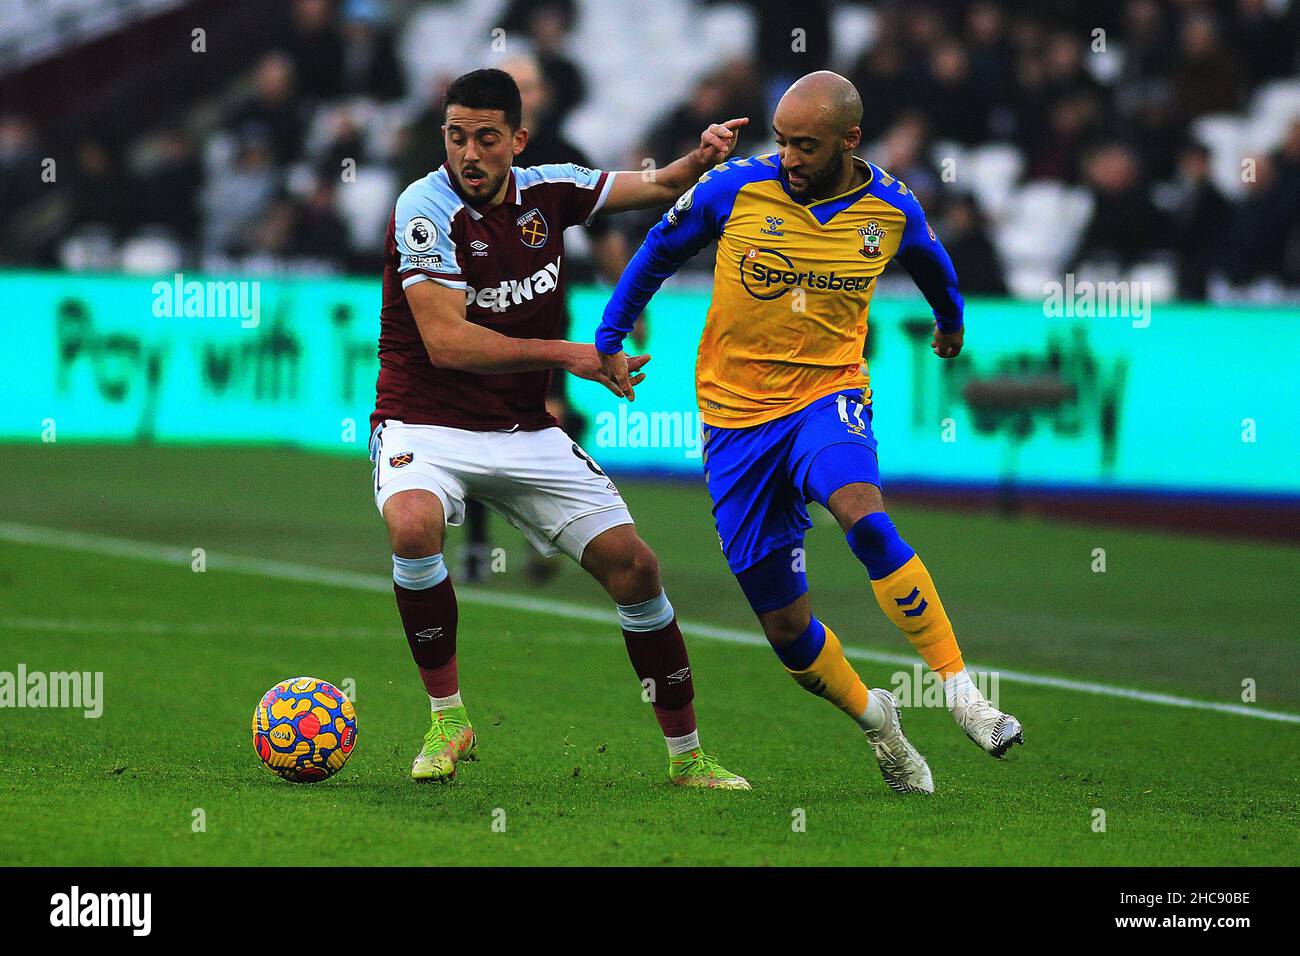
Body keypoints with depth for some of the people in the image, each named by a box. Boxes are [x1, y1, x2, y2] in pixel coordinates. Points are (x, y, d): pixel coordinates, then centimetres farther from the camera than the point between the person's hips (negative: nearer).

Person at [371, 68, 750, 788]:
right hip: (427, 425, -5)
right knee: (413, 525, -36)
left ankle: (686, 756, 12)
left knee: (633, 564, -3)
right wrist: (567, 355, -24)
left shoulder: (548, 191, 1)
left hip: (526, 431, 5)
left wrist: (700, 160, -8)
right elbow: (446, 341, -23)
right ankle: (447, 719, -16)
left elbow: (658, 188, 15)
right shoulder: (426, 209, -16)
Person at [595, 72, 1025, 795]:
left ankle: (961, 689, -32)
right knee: (786, 627, 1)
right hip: (737, 415, 1)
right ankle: (875, 719, 29)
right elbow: (660, 251, 9)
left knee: (861, 511, -35)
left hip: (828, 395, -1)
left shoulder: (891, 209, -4)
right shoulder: (734, 189, -8)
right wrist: (610, 339, 11)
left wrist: (952, 320, 39)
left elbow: (931, 260, 21)